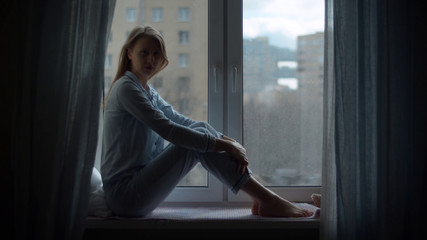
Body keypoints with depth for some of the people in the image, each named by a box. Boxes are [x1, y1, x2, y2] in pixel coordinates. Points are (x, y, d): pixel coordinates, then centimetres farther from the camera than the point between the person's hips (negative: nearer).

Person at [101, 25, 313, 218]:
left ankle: (259, 198, -6)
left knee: (201, 130, -2)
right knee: (199, 144, -18)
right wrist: (223, 145, -19)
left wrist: (227, 140, -5)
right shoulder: (125, 87, -13)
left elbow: (181, 121, 11)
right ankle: (268, 201, -14)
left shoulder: (148, 92, 16)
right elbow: (168, 130, -22)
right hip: (123, 192, -8)